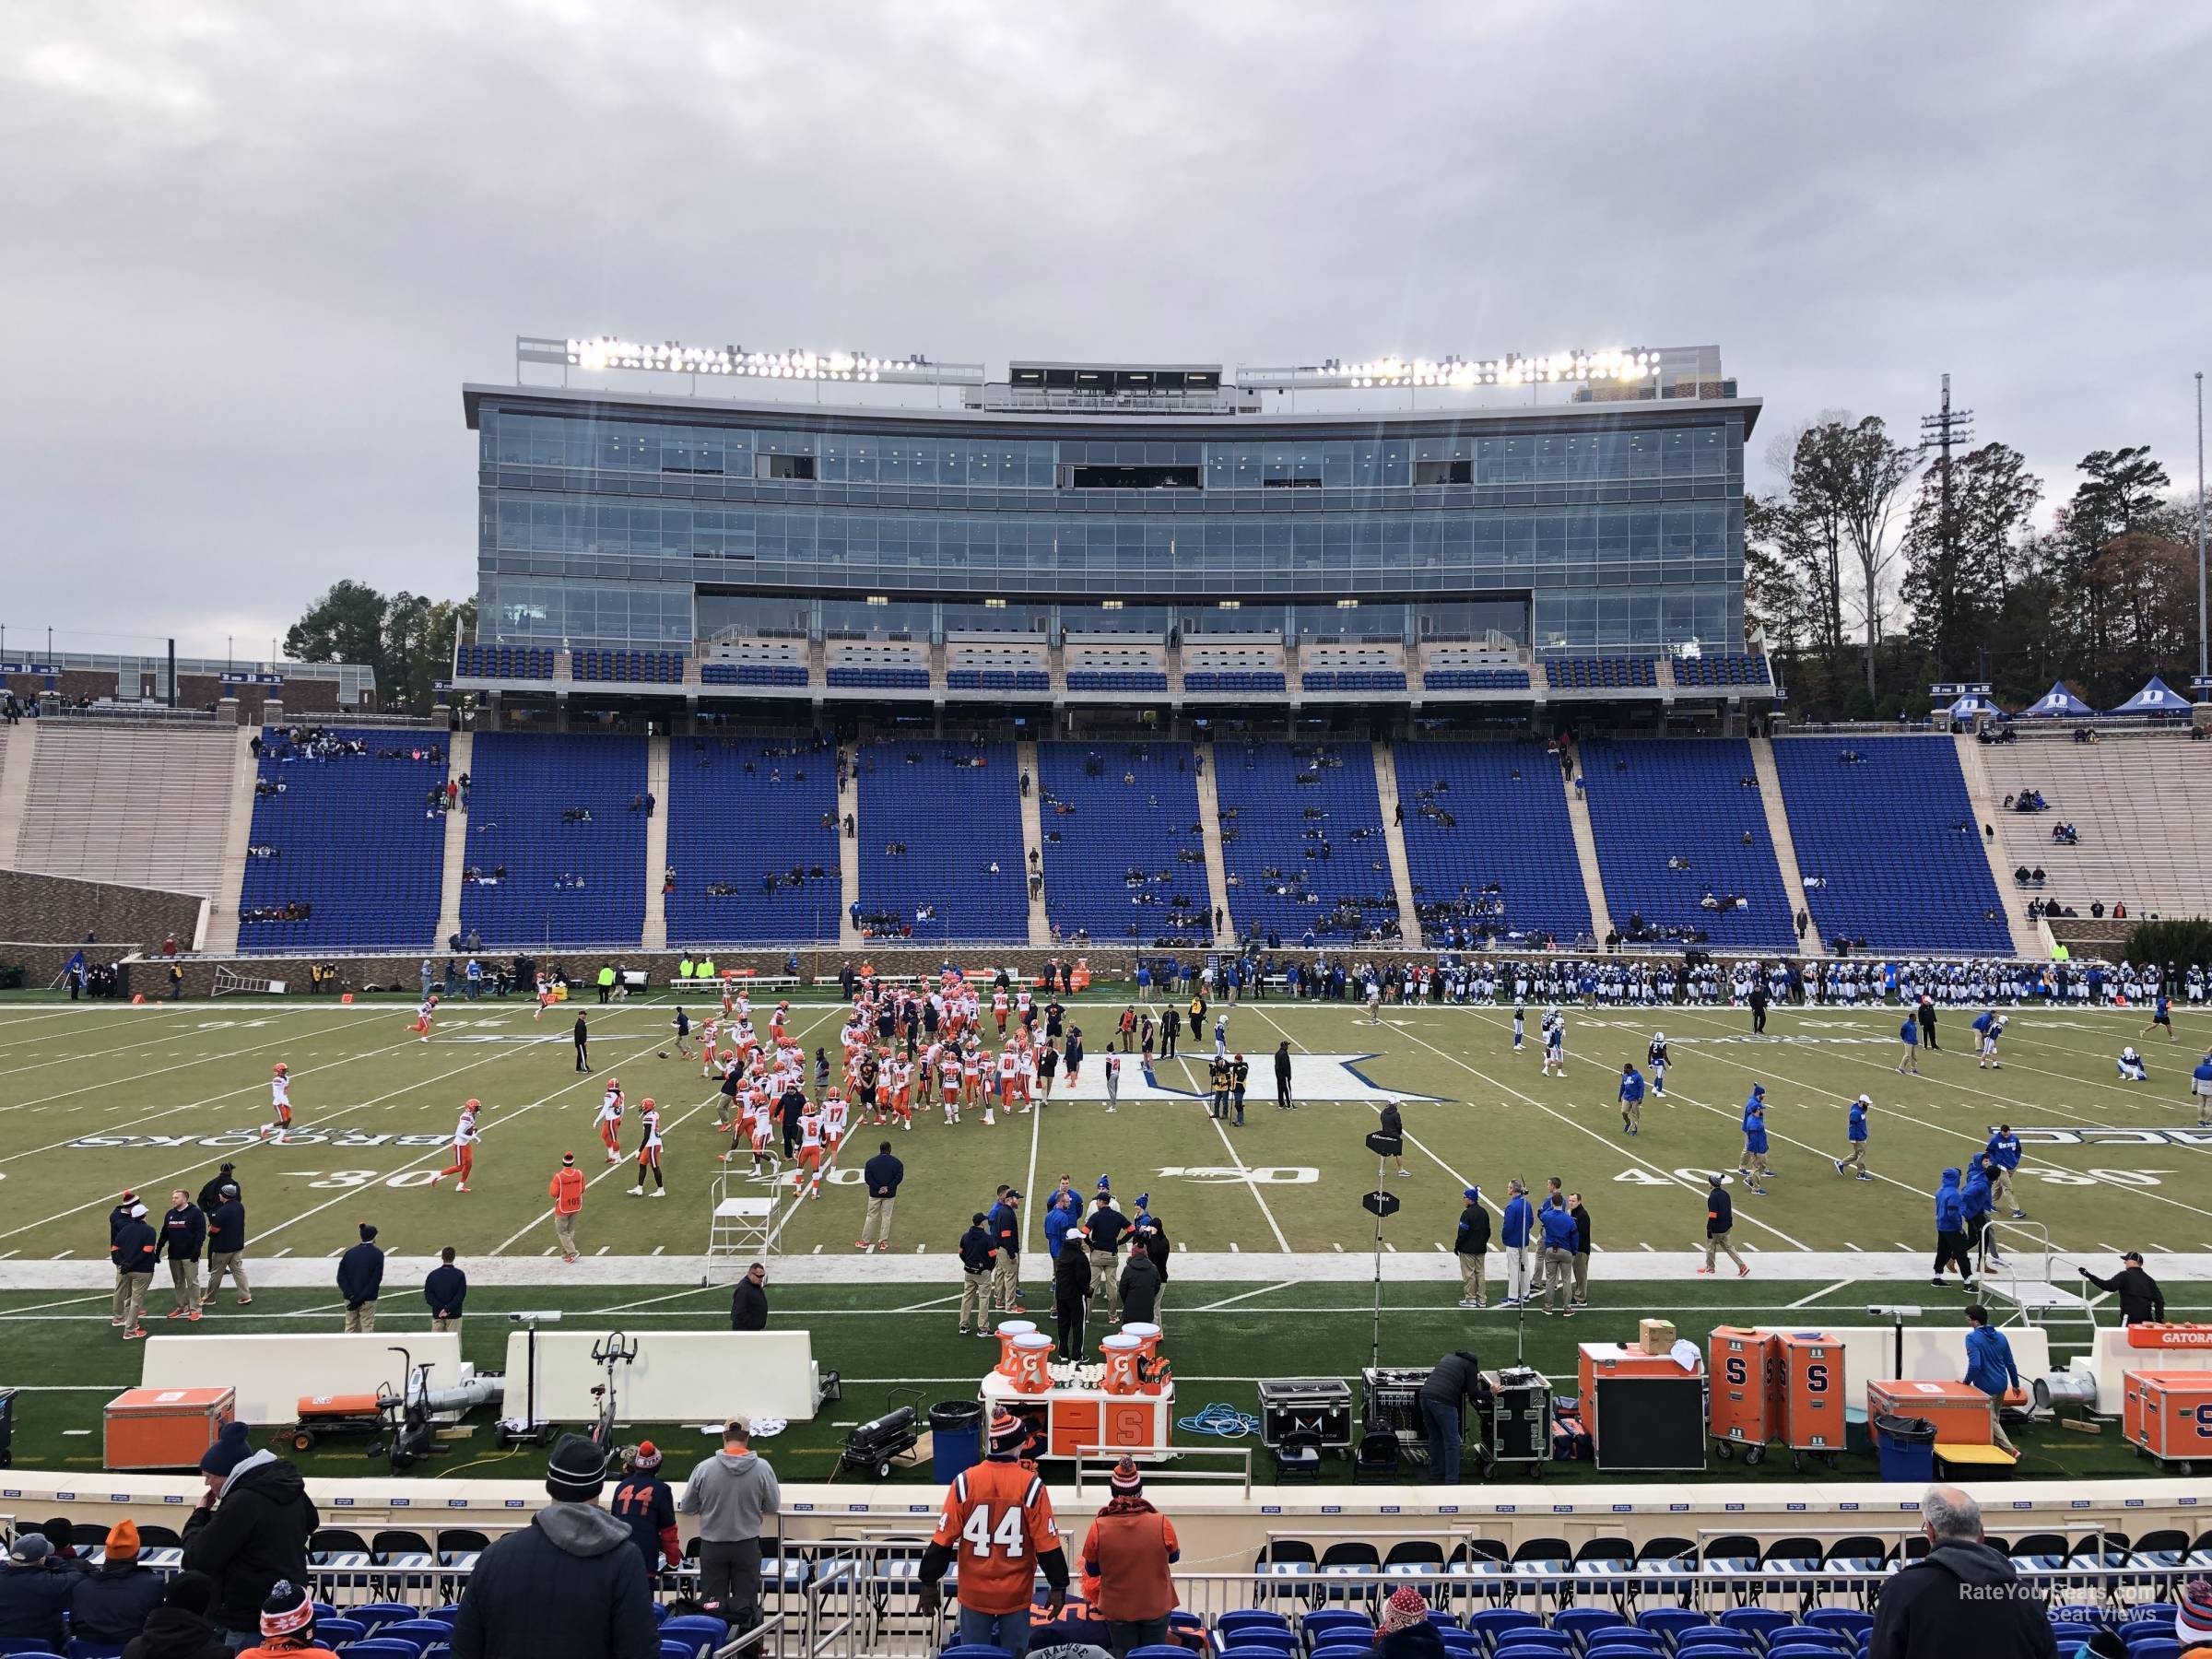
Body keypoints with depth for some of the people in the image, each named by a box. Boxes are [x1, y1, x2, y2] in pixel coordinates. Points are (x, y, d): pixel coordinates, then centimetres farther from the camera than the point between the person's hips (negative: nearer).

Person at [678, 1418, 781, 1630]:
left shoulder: (704, 1467, -12)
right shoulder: (762, 1468, -13)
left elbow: (686, 1508, -2)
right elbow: (773, 1507, -2)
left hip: (712, 1544, 1)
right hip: (747, 1544, -1)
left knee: (711, 1604, 12)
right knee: (746, 1603, 10)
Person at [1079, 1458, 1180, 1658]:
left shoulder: (1099, 1528, -19)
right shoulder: (1162, 1523, -19)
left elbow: (1091, 1570, -4)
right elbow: (1174, 1557, 1)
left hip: (1118, 1610, 0)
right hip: (1156, 1607, 0)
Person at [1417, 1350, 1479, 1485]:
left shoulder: (1448, 1357, 29)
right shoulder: (1471, 1365, 11)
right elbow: (1472, 1393, 6)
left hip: (1425, 1396, 6)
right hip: (1443, 1401, -6)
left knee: (1435, 1439, 21)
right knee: (1452, 1443, 4)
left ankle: (1436, 1477, 29)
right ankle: (1451, 1482, 4)